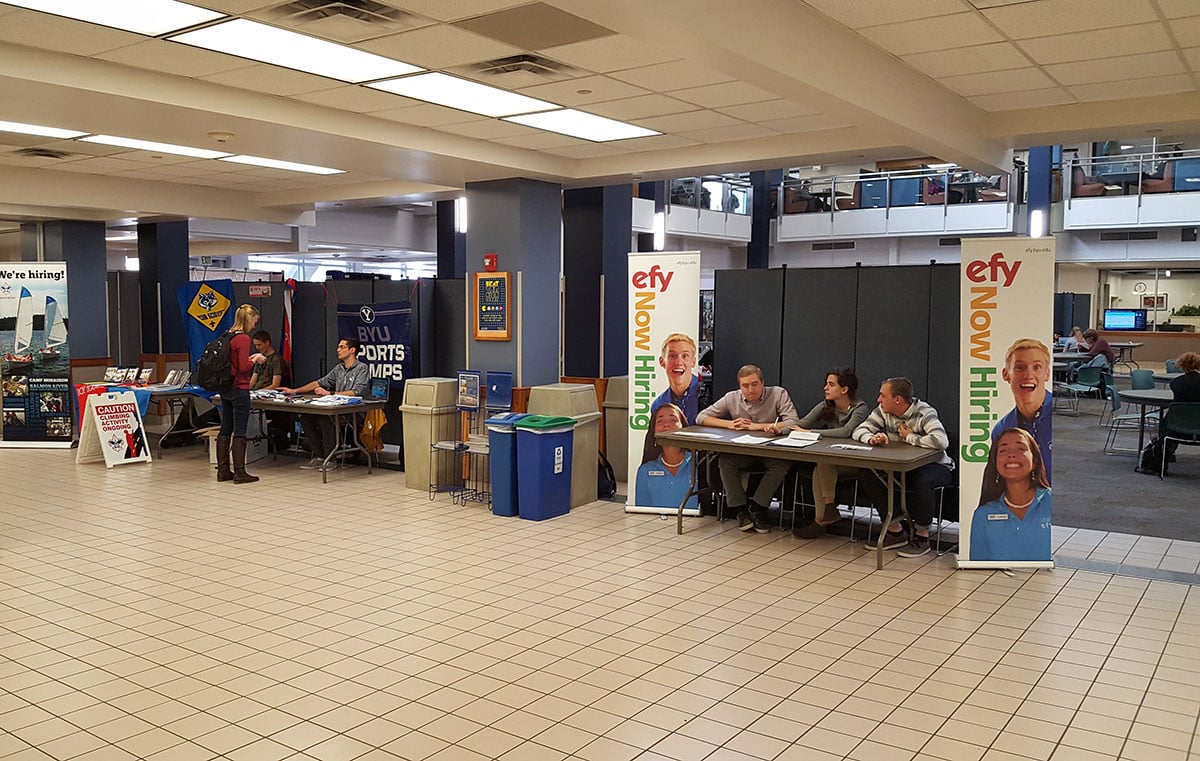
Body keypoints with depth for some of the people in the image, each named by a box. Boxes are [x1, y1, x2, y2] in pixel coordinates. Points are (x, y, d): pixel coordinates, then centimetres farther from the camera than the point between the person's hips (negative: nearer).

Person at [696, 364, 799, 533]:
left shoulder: (778, 394, -5)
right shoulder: (732, 398, 1)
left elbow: (793, 423, -17)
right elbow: (701, 418, 2)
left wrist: (757, 426, -19)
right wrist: (729, 424, -13)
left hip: (770, 453, -1)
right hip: (742, 454, 2)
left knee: (783, 462, -33)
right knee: (725, 459, -29)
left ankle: (757, 507, -17)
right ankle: (740, 509, -15)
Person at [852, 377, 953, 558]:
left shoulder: (924, 413, -21)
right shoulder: (883, 412, -2)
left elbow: (941, 441, -37)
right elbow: (859, 431, -2)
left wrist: (910, 437, -23)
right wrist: (872, 438, -26)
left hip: (935, 465, -6)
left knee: (922, 480, -40)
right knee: (866, 474, -15)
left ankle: (922, 536, -17)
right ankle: (894, 531, -6)